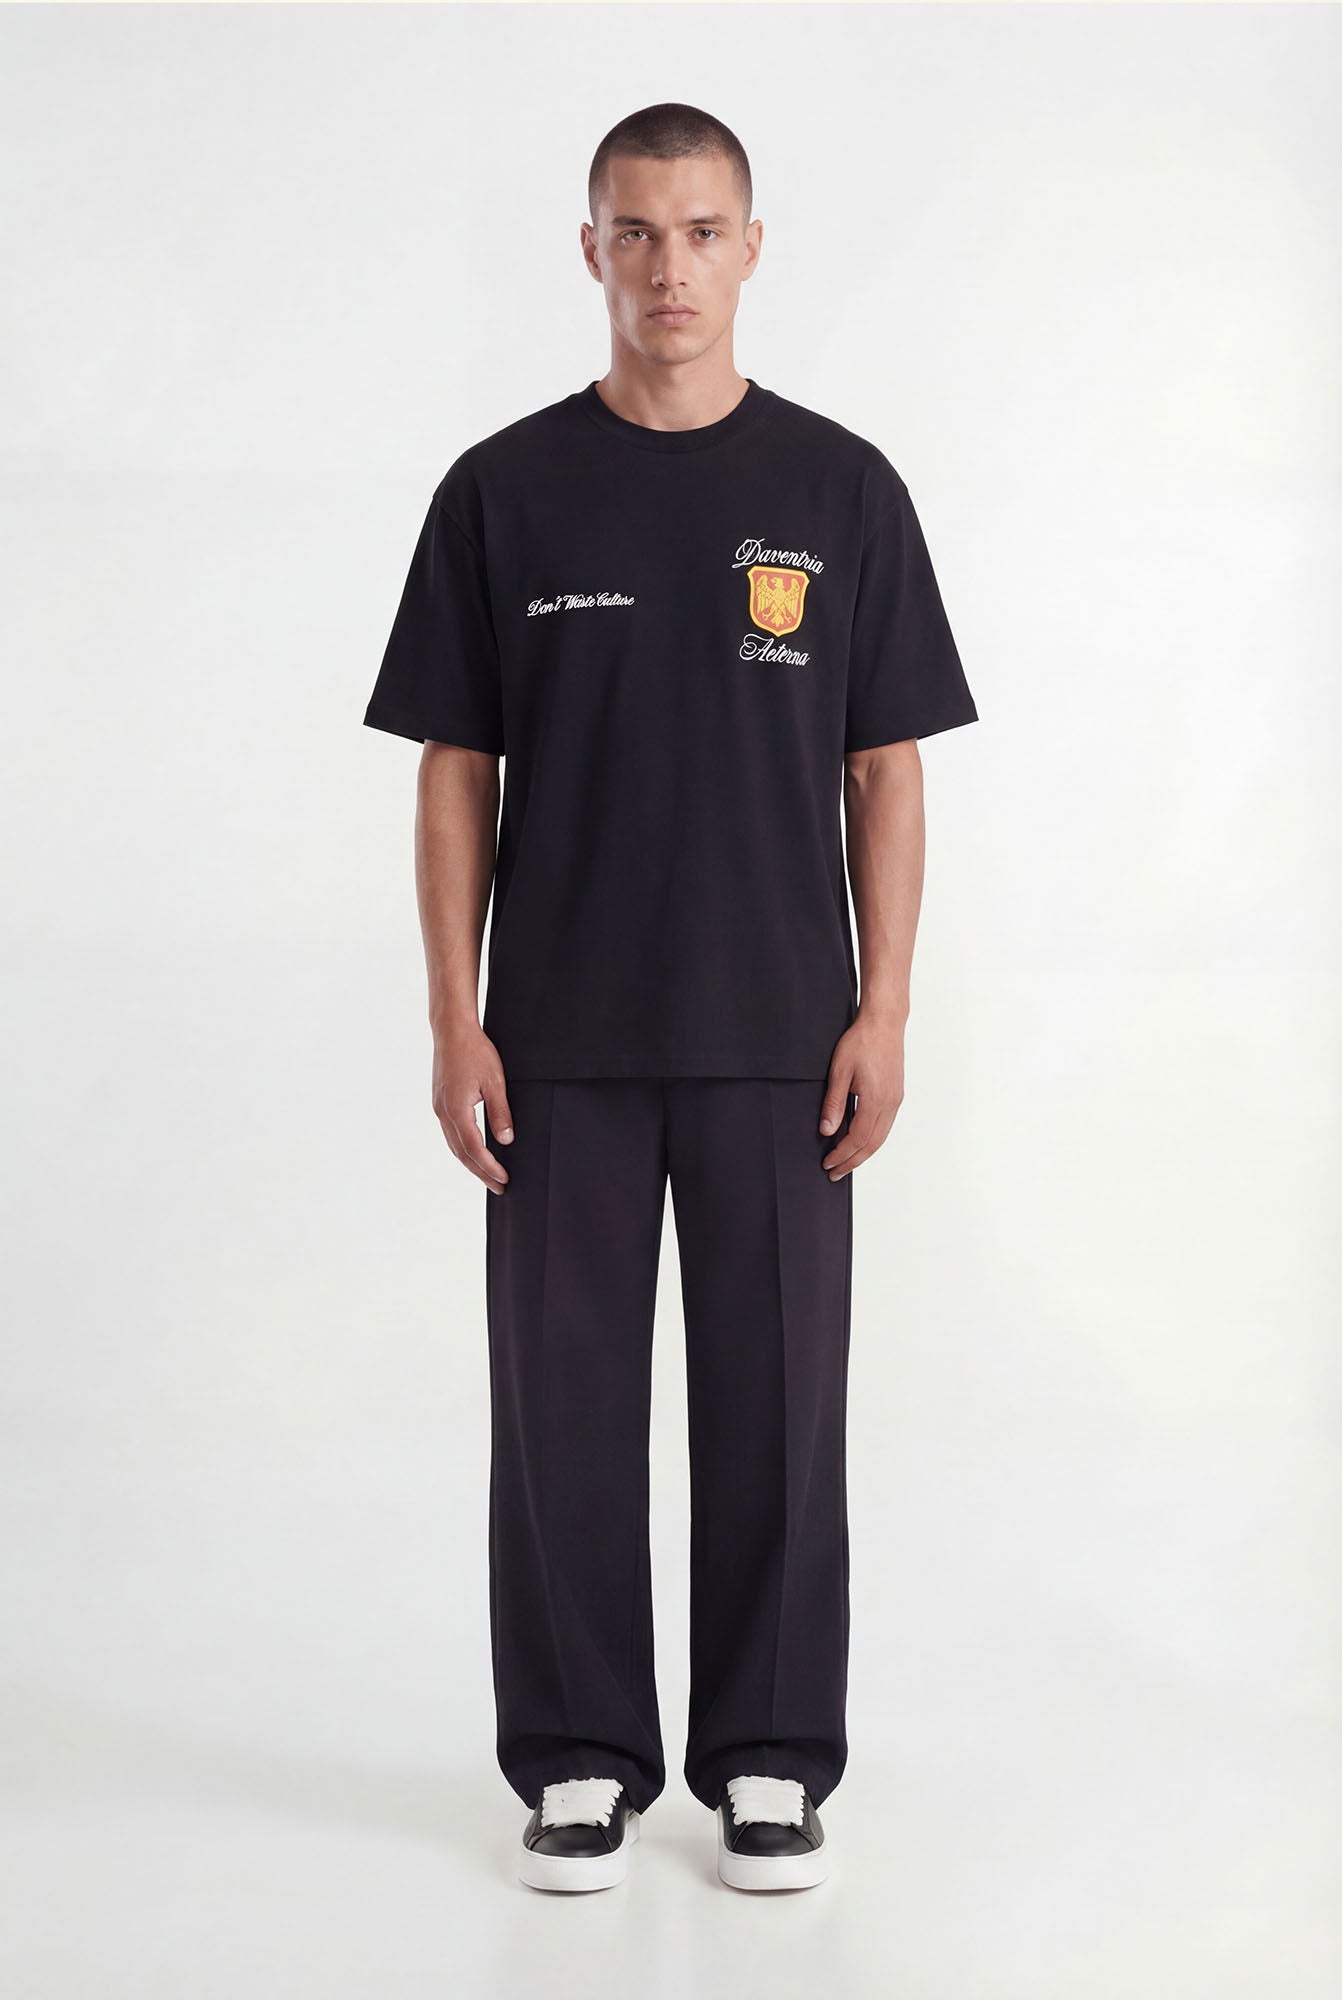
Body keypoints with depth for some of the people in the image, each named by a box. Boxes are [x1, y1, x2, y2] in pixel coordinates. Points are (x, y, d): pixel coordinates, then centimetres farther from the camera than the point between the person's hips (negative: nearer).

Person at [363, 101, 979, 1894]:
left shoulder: (841, 488, 2)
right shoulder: (504, 491, 1)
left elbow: (886, 769, 2)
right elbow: (455, 772, 2)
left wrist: (884, 1011, -6)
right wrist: (455, 1020, -5)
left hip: (776, 1039, 0)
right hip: (565, 1041, 0)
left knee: (778, 1404, 6)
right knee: (562, 1404, 5)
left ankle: (768, 1764, 19)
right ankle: (582, 1763, 18)